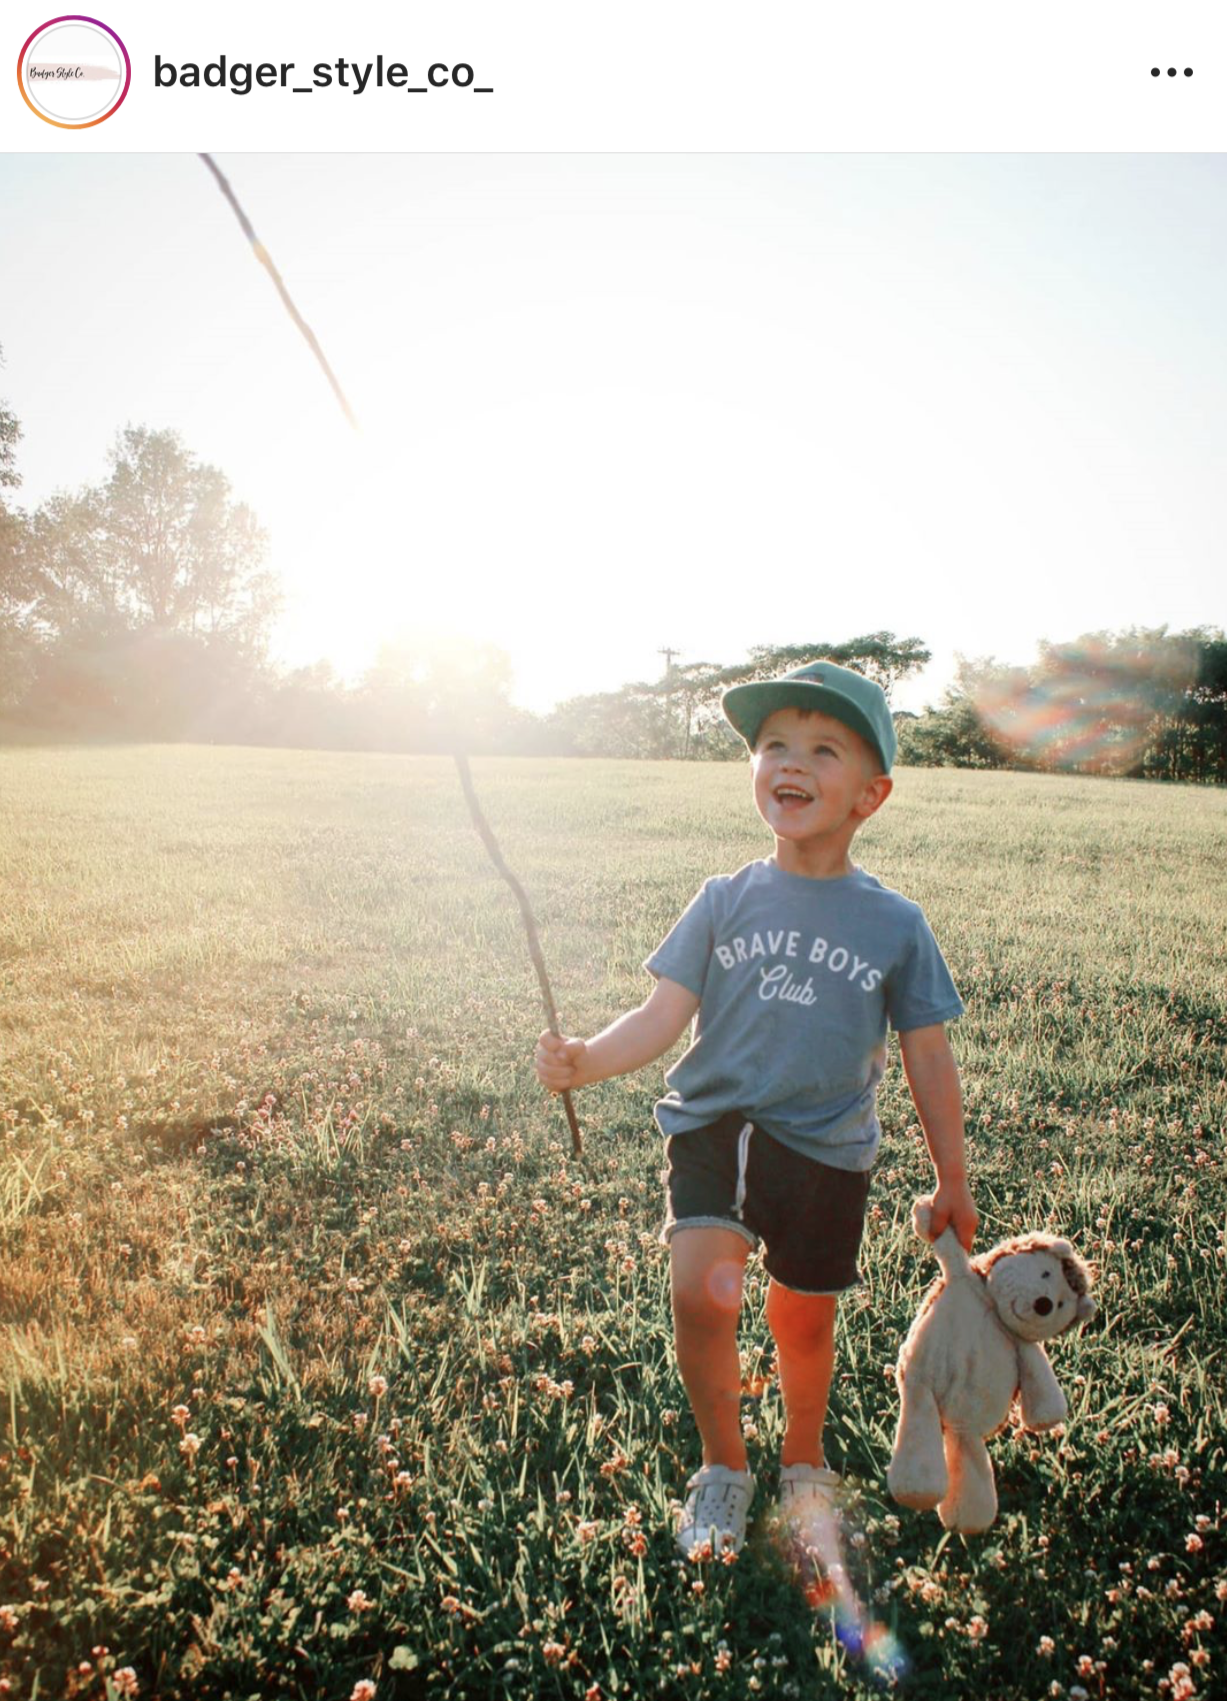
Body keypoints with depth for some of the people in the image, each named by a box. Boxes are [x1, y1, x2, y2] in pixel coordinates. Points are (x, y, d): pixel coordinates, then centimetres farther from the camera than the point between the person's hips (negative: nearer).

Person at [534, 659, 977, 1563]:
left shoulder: (896, 925, -2)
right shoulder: (726, 901, -2)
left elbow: (928, 1059, 5)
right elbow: (663, 1015, -6)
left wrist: (953, 1183, 10)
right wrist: (585, 1059, -25)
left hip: (826, 1149, 1)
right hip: (715, 1124, 0)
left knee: (803, 1319, 13)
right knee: (700, 1292, -19)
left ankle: (803, 1464, 46)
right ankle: (724, 1469, 11)